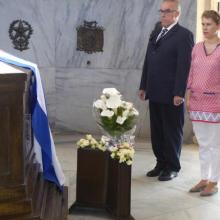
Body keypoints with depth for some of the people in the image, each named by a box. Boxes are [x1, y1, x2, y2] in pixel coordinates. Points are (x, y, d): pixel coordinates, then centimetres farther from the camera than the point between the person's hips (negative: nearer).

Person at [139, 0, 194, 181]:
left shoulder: (184, 35, -8)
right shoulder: (156, 33, 16)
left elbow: (185, 66, -14)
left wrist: (179, 93, -18)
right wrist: (143, 86, 13)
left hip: (172, 95, -7)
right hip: (155, 93, 7)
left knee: (172, 132, 4)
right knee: (157, 131, 11)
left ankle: (172, 167, 15)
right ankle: (161, 163, 23)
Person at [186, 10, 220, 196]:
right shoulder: (196, 48, 8)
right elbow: (191, 74, 11)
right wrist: (188, 97, 8)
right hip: (197, 101, 5)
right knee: (203, 143, 12)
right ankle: (204, 179, 22)